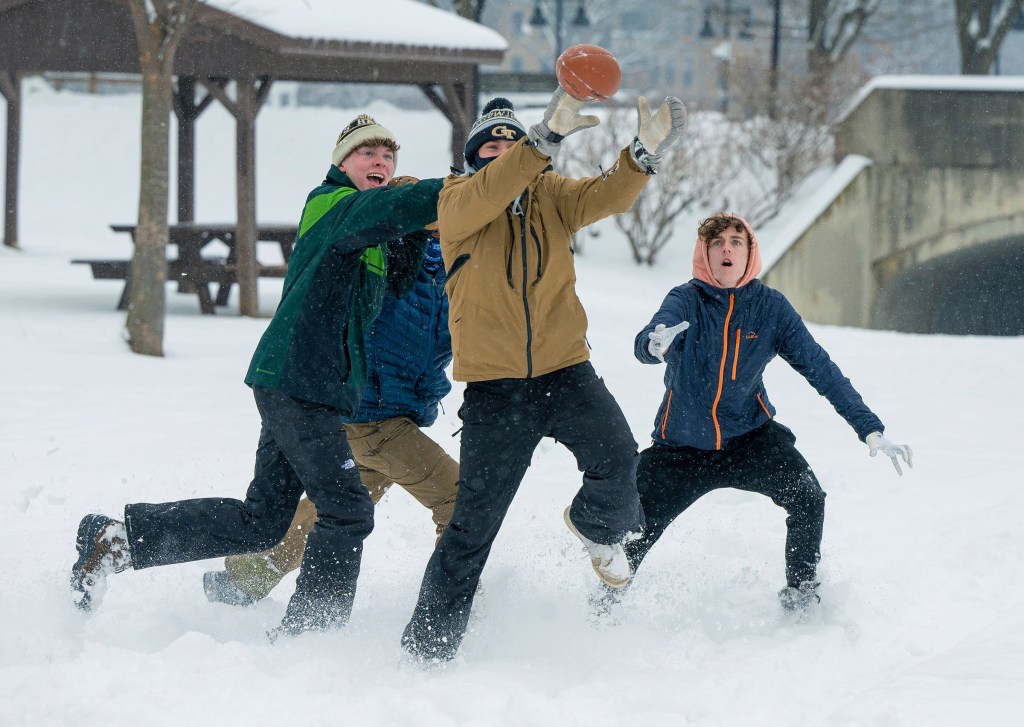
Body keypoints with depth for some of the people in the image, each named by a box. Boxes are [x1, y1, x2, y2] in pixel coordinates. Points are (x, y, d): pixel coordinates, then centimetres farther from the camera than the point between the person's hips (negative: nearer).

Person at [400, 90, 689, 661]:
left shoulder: (551, 196, 9)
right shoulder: (457, 203, 1)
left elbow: (609, 195, -8)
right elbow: (487, 194, -22)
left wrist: (646, 151, -28)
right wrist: (548, 138, -34)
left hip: (565, 370, 2)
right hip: (494, 386, -2)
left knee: (617, 461, -22)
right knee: (474, 525, -2)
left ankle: (600, 529, 14)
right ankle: (427, 647, 10)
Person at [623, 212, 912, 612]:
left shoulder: (770, 307, -8)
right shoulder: (686, 301, -13)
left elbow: (820, 369, -5)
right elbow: (645, 344, -33)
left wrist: (871, 430, -11)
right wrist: (655, 344, -60)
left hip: (748, 436, 1)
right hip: (682, 446, -1)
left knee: (807, 497, -22)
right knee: (630, 533, -2)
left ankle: (801, 594, -1)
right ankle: (606, 604, 28)